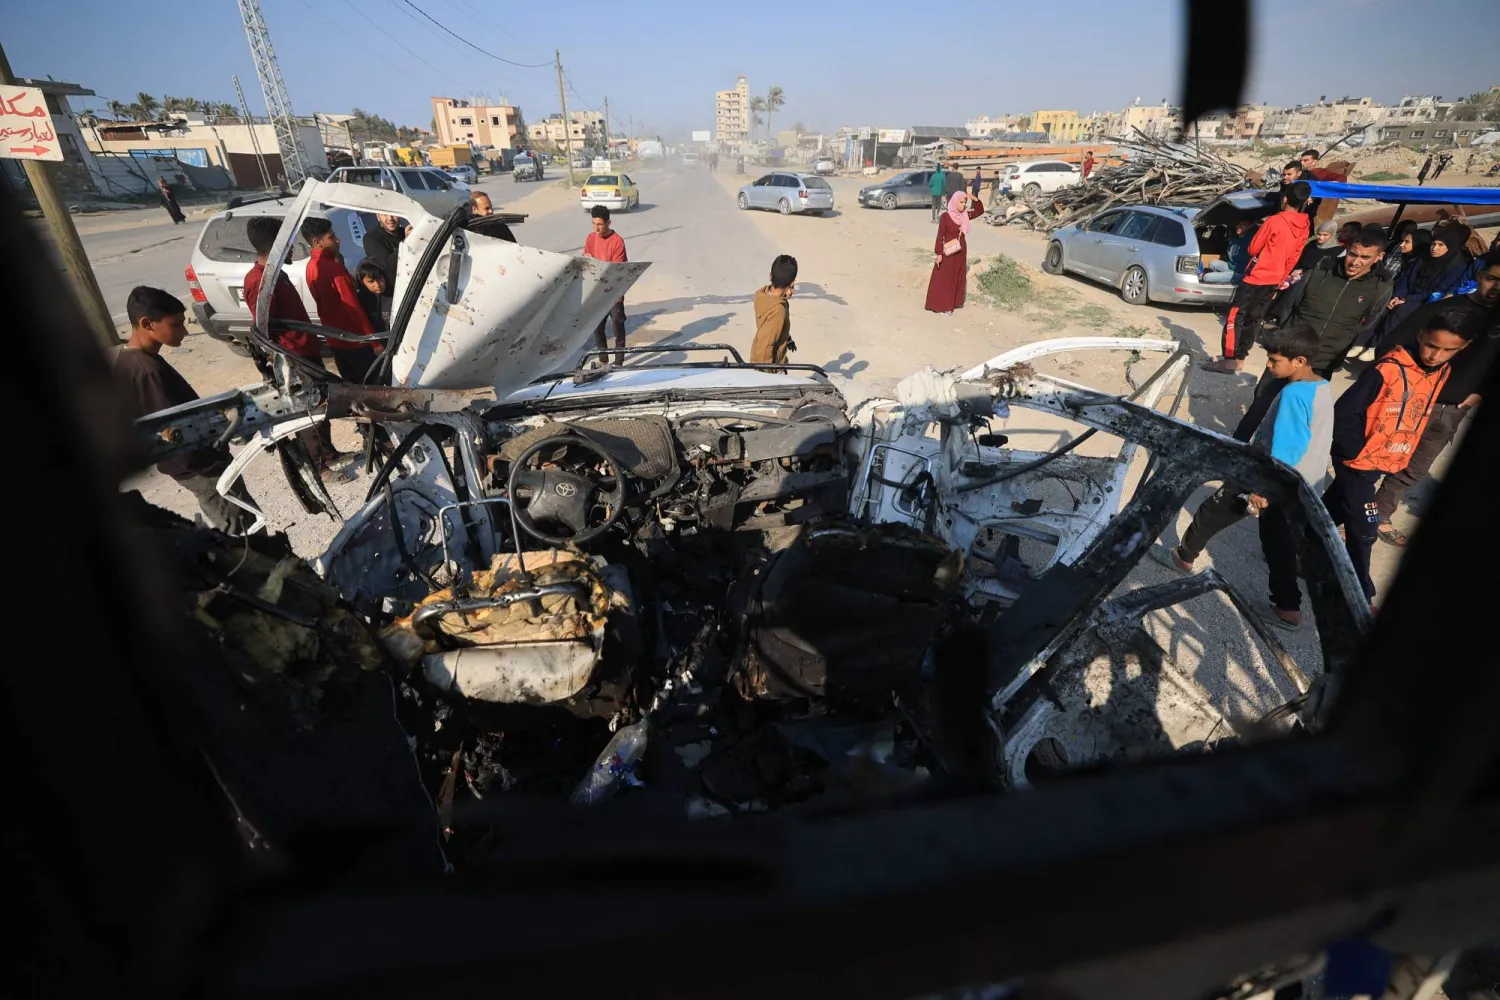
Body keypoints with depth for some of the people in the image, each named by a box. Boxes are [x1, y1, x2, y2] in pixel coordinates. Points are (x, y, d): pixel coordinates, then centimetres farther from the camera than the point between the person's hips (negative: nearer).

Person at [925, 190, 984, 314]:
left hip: (961, 251, 6)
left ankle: (954, 302, 24)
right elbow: (940, 236, -13)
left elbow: (980, 211, 14)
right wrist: (939, 253, -16)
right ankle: (941, 305, 6)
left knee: (958, 278, 13)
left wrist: (974, 199, -2)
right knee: (944, 279, 0)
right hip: (948, 252, -6)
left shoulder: (965, 215, 3)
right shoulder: (945, 216, -13)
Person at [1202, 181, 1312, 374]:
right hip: (1273, 282, 7)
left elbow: (1253, 248, -6)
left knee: (1234, 317, -6)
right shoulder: (1304, 228, 7)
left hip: (1255, 278, -7)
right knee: (1253, 320, 12)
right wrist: (1278, 281, 20)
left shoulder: (1275, 221, -13)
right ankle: (1239, 359, 14)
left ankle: (1229, 360, -10)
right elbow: (1292, 260, 12)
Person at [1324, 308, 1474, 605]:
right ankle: (1361, 596, 10)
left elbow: (1419, 417, 15)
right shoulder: (1390, 368, -21)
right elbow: (1344, 411, -22)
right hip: (1359, 461, -7)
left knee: (1331, 513, 21)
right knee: (1363, 531, -2)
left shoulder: (1442, 373, 2)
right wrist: (1355, 451, -16)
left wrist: (1398, 456, 11)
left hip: (1385, 464, 7)